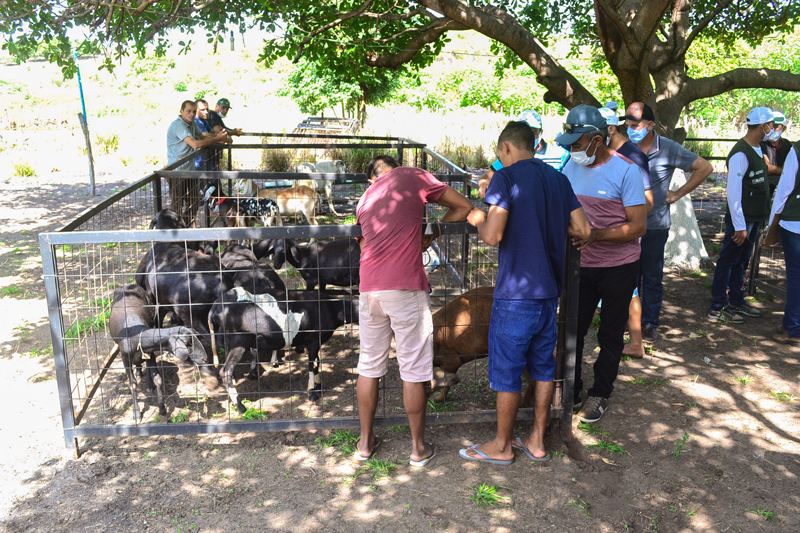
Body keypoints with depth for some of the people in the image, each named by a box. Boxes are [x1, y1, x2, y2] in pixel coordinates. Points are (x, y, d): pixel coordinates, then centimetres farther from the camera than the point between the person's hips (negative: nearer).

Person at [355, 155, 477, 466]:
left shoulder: (365, 198, 21)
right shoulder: (412, 176, 7)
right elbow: (464, 207, 8)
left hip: (369, 289, 5)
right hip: (406, 289, -4)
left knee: (369, 367, 16)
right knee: (413, 372, 7)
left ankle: (365, 443, 28)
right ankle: (418, 448, 20)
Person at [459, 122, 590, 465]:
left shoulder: (507, 177, -12)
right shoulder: (559, 179, 8)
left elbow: (492, 236, -21)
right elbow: (583, 230, 7)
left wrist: (477, 220, -1)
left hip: (516, 294, -7)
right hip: (550, 291, 7)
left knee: (507, 372, 7)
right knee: (543, 368, 17)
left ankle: (502, 446, 22)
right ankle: (537, 442, 28)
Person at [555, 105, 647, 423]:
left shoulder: (625, 170, -13)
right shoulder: (572, 165, 2)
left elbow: (638, 226, -16)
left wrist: (595, 235, -27)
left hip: (619, 267, -4)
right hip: (581, 265, 4)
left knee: (610, 335, 11)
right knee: (572, 329, 9)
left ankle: (600, 394, 28)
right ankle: (571, 390, 27)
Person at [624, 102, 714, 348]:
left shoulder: (668, 149, -7)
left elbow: (704, 168, -1)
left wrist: (677, 194, -2)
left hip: (654, 226, -2)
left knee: (652, 277, 8)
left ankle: (649, 324, 21)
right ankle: (630, 324, 19)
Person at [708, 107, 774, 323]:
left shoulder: (758, 150, 11)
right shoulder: (741, 154, -18)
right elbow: (733, 192, -21)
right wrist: (740, 226, -21)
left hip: (754, 218, 9)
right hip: (741, 218, -9)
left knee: (741, 262, 17)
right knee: (728, 261, -1)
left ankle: (736, 302, 29)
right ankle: (717, 309, 7)